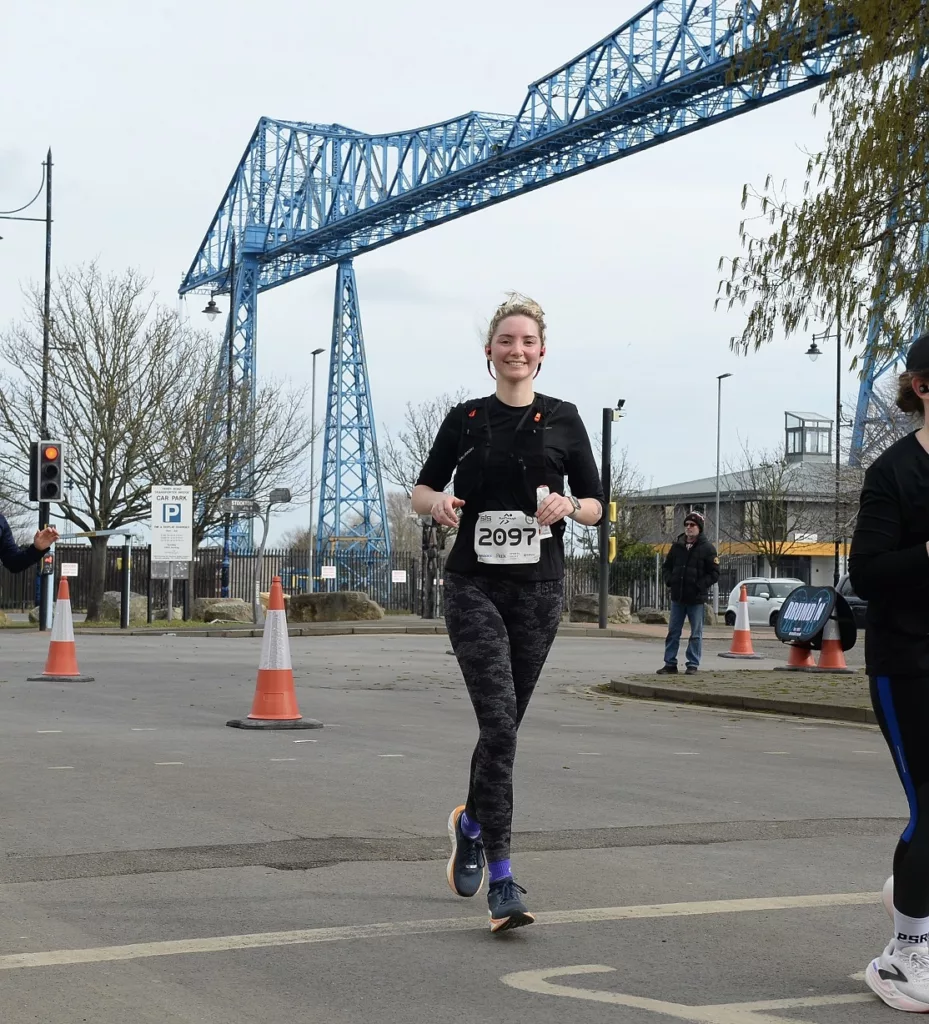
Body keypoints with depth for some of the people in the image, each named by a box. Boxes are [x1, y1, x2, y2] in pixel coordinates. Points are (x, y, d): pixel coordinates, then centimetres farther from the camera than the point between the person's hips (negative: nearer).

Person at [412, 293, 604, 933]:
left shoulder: (563, 419, 6)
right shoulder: (465, 419, 6)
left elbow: (596, 506, 7)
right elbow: (423, 487, 14)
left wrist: (569, 506, -15)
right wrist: (437, 503, -9)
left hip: (538, 590, 2)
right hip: (475, 586, -2)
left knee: (506, 723, 10)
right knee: (499, 721, -15)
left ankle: (472, 823, 40)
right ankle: (501, 880, -14)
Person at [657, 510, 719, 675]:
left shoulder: (707, 548, -5)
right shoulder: (677, 546, 9)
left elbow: (714, 573, -6)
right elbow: (667, 567, 18)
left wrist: (700, 585, -16)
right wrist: (670, 580, -1)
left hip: (696, 599, -4)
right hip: (677, 597, 4)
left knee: (696, 634, 3)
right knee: (673, 632, 7)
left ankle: (693, 664, 8)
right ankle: (670, 663, 12)